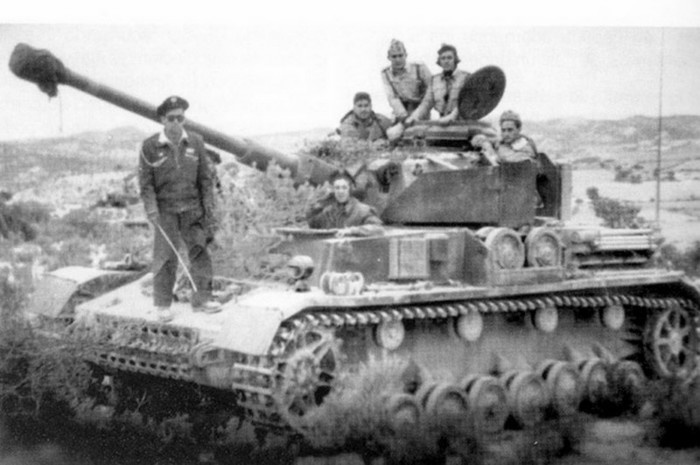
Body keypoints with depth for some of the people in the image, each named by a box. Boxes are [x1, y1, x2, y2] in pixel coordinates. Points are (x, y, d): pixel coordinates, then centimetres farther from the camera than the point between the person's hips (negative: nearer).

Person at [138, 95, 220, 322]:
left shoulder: (195, 142, 3)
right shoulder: (150, 146, -5)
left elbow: (206, 177, 6)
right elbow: (145, 182, -3)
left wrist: (208, 206, 2)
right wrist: (151, 208, -14)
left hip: (193, 209, 3)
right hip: (166, 210, -3)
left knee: (200, 251, 3)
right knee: (165, 257, -2)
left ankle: (202, 299, 13)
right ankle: (162, 304, 8)